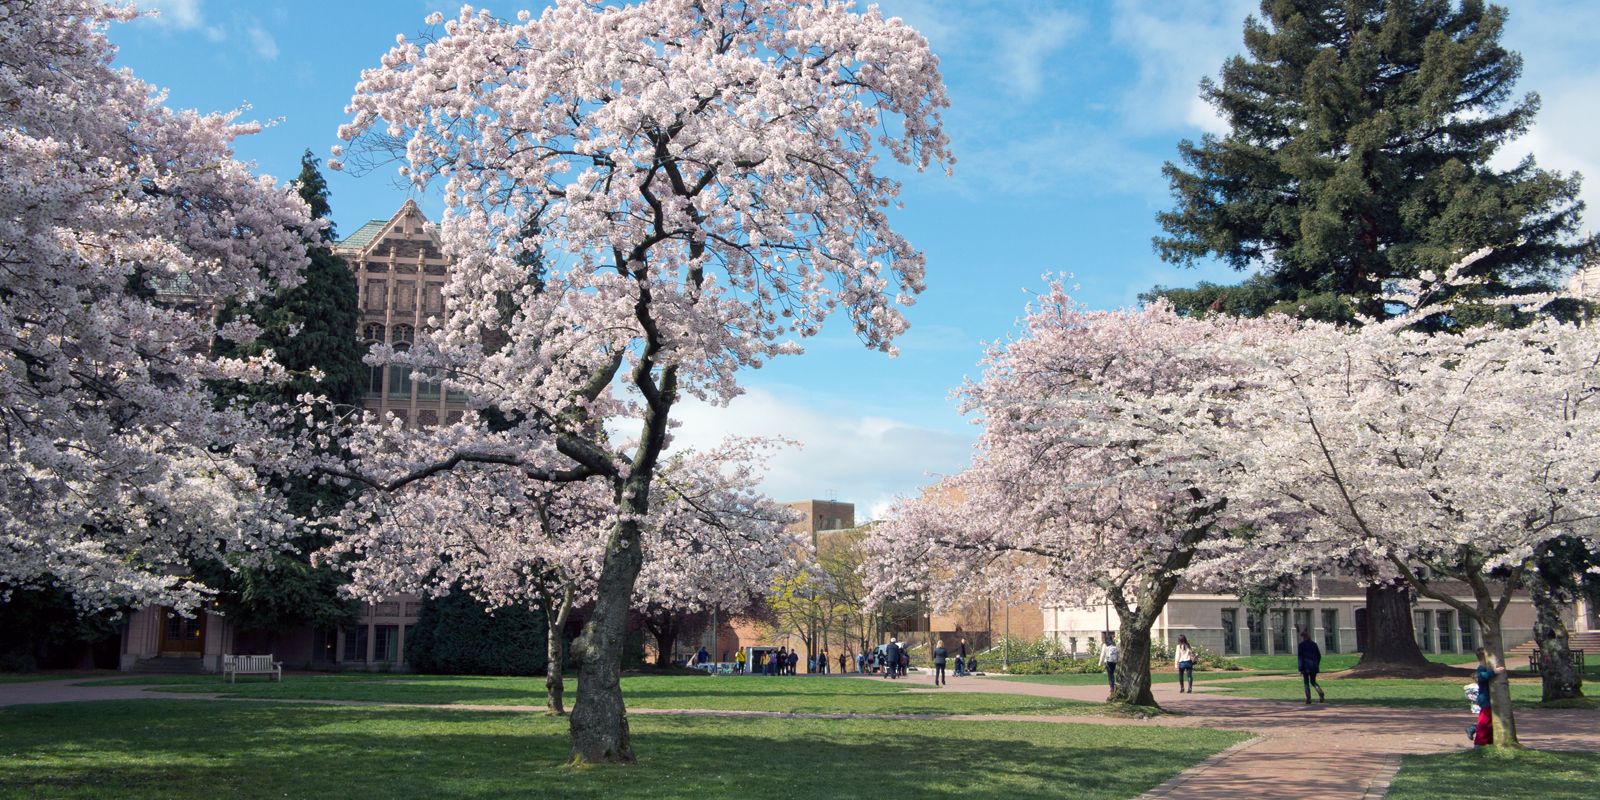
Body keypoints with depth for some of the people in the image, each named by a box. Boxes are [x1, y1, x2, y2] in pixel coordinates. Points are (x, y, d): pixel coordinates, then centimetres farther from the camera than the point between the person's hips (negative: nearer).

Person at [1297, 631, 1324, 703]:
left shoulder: (1302, 645, -8)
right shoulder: (1314, 644, 9)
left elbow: (1300, 657, -11)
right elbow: (1319, 656, 12)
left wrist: (1300, 669, -9)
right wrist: (1317, 665, 19)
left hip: (1306, 667, -5)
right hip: (1314, 667, 5)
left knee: (1306, 683, 5)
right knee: (1313, 682, 14)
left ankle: (1308, 699, 3)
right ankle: (1321, 694, -9)